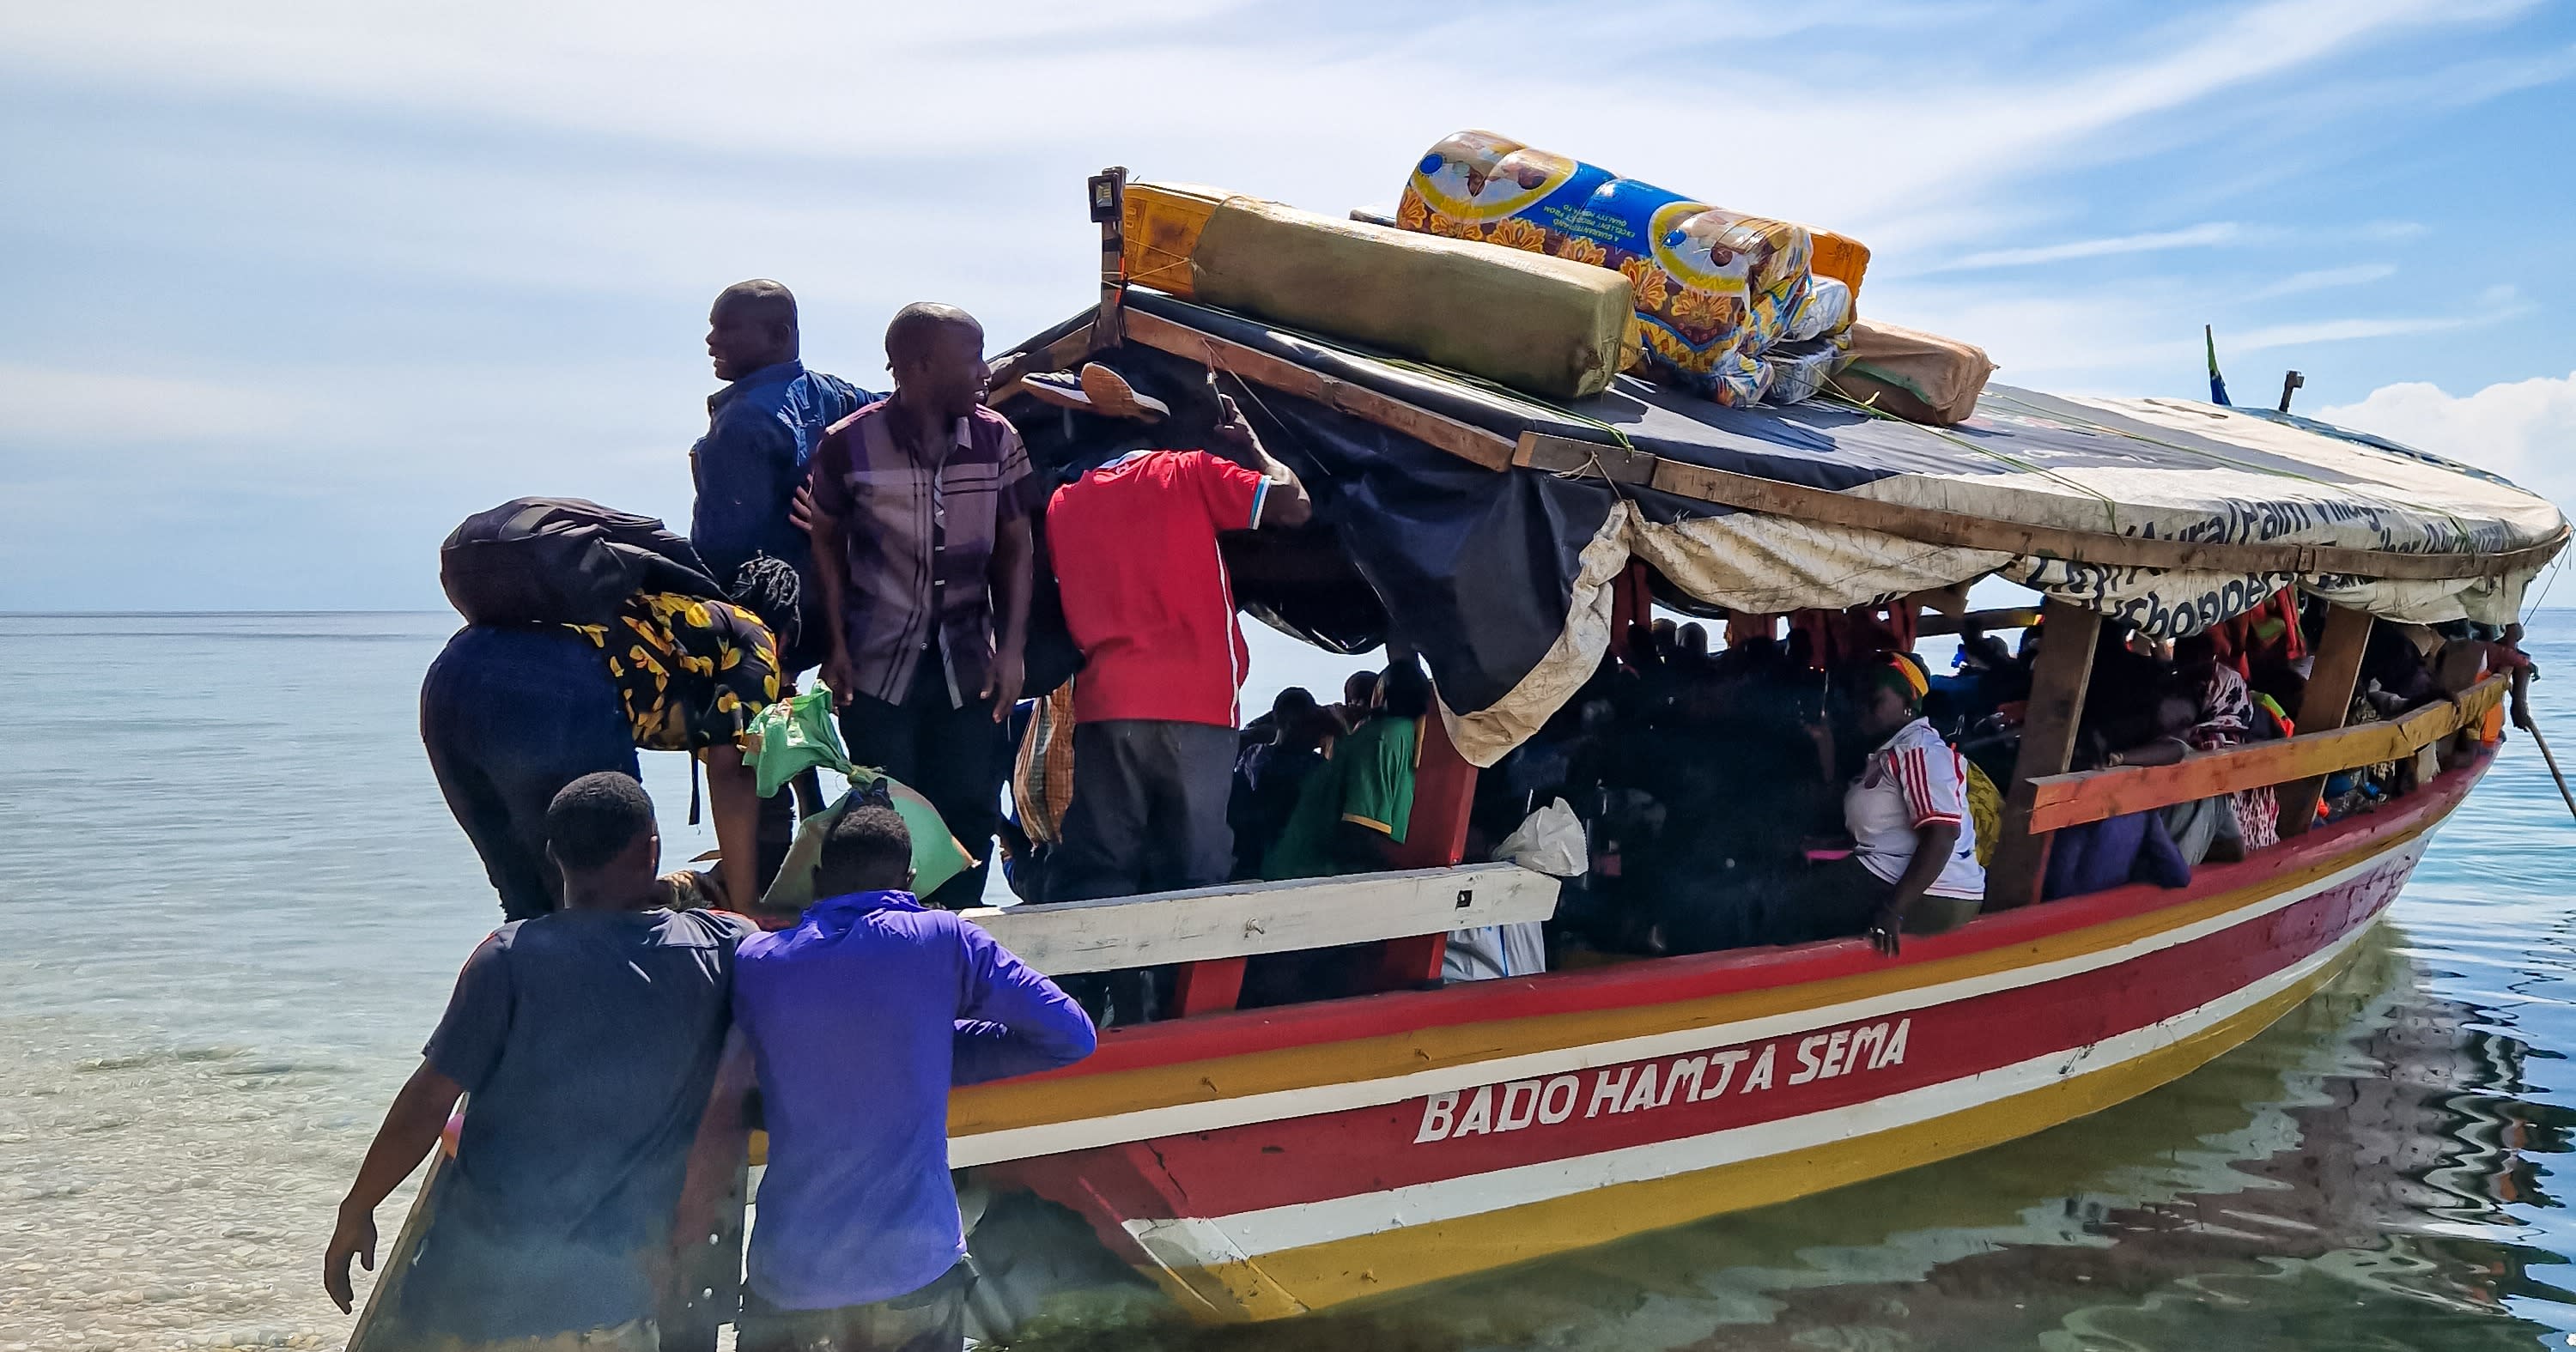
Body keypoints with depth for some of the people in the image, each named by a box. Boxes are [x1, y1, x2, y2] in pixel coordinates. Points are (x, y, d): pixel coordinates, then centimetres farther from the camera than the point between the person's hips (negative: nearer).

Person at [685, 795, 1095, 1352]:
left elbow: (718, 1122, 0)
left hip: (789, 1275, 1)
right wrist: (942, 1046, 7)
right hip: (917, 1267, -1)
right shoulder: (945, 940, -5)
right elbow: (1071, 1035, 0)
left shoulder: (755, 962, 1)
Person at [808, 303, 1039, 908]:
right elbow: (827, 543, 4)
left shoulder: (996, 438, 1)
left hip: (969, 667, 3)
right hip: (878, 668, -2)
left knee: (970, 817, 4)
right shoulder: (848, 444, -6)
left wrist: (1012, 650, -3)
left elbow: (1014, 549, 6)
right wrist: (836, 647, -3)